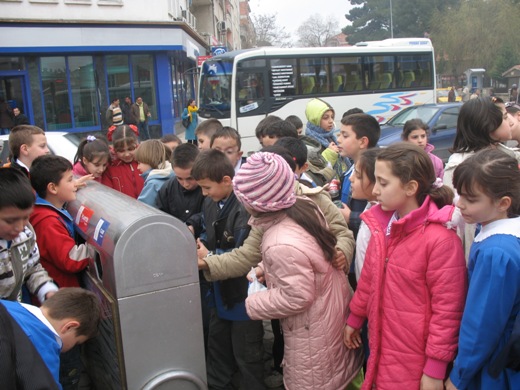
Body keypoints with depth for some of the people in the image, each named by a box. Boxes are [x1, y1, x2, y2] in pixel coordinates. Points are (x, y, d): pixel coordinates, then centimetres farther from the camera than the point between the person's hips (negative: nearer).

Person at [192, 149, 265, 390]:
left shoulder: (246, 209, -30)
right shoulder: (210, 203, -1)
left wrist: (209, 256, -20)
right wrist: (198, 241, -7)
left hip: (244, 293, -9)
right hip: (221, 289, 9)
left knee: (245, 353, 11)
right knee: (217, 343, 27)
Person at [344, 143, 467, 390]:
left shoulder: (440, 238, -22)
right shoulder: (380, 224, -2)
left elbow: (447, 308, -18)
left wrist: (435, 368, -14)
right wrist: (355, 318, 18)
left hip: (415, 362, -6)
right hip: (382, 347, 6)